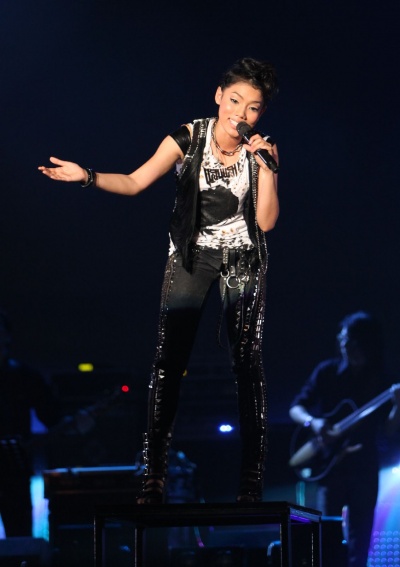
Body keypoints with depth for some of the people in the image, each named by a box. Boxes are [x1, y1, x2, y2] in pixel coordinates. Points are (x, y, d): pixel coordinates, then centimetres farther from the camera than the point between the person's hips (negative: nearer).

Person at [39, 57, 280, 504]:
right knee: (168, 359, -9)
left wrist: (265, 168, -19)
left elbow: (266, 221, -9)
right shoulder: (188, 139, -8)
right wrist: (88, 177, -23)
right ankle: (154, 474, -5)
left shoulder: (260, 151, -5)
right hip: (191, 256, 0)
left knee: (246, 362, -5)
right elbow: (135, 182, -7)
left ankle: (251, 479, -2)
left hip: (242, 260, 0)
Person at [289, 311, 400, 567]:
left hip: (364, 469, 1)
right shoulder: (327, 372, 2)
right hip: (330, 465, -1)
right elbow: (296, 408, 5)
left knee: (359, 541, 1)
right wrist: (313, 422, -16)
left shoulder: (379, 382, 4)